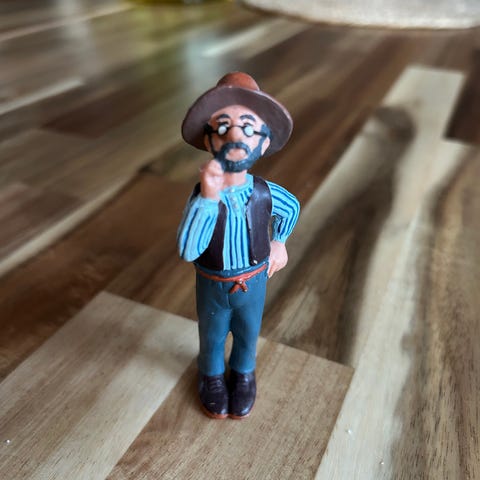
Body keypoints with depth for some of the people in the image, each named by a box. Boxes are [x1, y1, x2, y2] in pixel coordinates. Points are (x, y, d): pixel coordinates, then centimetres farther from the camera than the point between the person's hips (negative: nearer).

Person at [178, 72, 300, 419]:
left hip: (253, 282, 2)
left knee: (248, 334, 26)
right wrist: (208, 198, -47)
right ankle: (212, 374, 56)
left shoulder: (265, 193, -22)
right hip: (212, 285, -1)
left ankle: (243, 374, 57)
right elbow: (188, 251, -41)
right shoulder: (201, 195, -28)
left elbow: (292, 208, 3)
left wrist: (278, 242, 13)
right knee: (212, 336, 25)